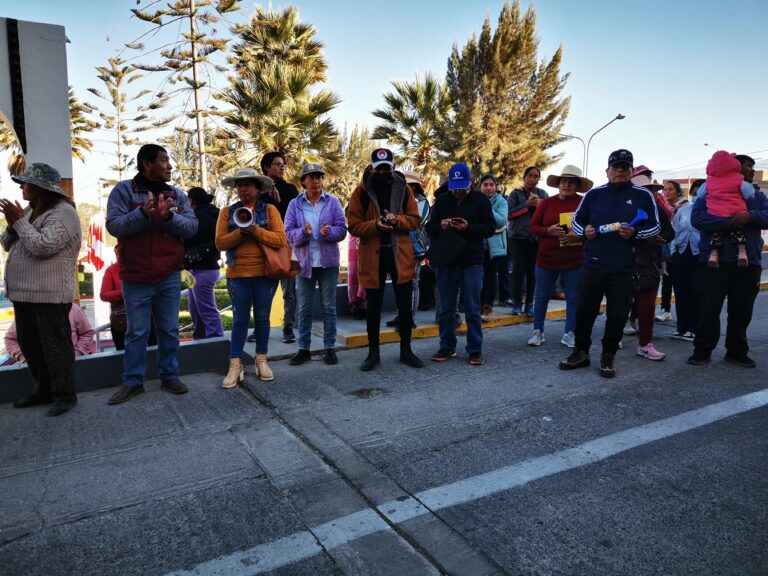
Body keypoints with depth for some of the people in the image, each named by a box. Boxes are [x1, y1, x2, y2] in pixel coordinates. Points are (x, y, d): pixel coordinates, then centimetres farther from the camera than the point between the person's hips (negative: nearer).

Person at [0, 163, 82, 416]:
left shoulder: (62, 212, -13)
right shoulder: (30, 210, 15)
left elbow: (43, 246, -25)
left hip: (50, 294, -10)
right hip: (23, 291, 10)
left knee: (55, 345, -2)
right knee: (30, 344, 16)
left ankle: (65, 395, 10)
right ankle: (44, 390, 30)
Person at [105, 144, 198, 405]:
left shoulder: (177, 195, 6)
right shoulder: (124, 190, -3)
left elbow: (191, 226, -3)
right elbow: (113, 226, -13)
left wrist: (169, 217, -21)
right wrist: (142, 213, -28)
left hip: (169, 277, 3)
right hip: (135, 278, -2)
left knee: (169, 330, 10)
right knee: (137, 332, 7)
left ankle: (170, 376, 22)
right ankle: (132, 381, 18)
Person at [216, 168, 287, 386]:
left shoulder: (269, 210, 3)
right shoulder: (227, 212, 6)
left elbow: (281, 239, -7)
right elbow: (220, 242, -1)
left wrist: (256, 231, -18)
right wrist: (240, 232, -16)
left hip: (265, 273, 0)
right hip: (238, 274, 1)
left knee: (262, 317, 8)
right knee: (240, 319, 5)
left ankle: (261, 361, 22)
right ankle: (235, 366, 11)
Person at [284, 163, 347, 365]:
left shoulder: (333, 201, 2)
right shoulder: (295, 204, 4)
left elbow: (342, 230, -2)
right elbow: (288, 234, -2)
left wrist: (329, 232, -23)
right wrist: (303, 232, -22)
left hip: (328, 262, 0)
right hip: (304, 262, 1)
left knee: (329, 307, 6)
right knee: (304, 308, 6)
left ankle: (330, 348, 15)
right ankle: (303, 348, 16)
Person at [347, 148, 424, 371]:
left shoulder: (403, 189, 4)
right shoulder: (361, 192, -2)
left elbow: (414, 220, 3)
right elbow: (354, 227, -5)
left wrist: (396, 220, -16)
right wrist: (375, 225, -22)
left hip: (400, 254, 2)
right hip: (372, 255, -1)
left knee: (405, 305, 8)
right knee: (373, 306, 7)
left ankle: (406, 350, 25)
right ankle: (373, 352, 23)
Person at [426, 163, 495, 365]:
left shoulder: (481, 200, 2)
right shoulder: (442, 200, 8)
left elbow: (490, 227, -3)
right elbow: (429, 227, 7)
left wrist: (469, 228, -19)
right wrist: (440, 226, -15)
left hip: (472, 263, -2)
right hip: (445, 262, 3)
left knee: (472, 310, 2)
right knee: (446, 308, 10)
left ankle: (475, 349, 13)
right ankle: (447, 347, 23)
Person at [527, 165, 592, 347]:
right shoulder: (546, 202, 2)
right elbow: (533, 227, 4)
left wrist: (578, 235, -18)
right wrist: (548, 231, -15)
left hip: (574, 261, -1)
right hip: (546, 259, 1)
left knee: (573, 298, 6)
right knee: (541, 296, 9)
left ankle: (569, 334, 19)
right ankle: (538, 331, 23)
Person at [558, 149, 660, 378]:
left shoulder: (643, 196, 3)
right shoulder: (594, 194, 7)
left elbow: (655, 226, 5)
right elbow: (576, 220, 14)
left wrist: (634, 232, -15)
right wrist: (584, 230, -8)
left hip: (624, 269, -1)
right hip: (593, 265, 1)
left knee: (617, 314, 3)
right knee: (584, 310, 7)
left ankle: (608, 356, 20)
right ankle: (581, 352, 22)